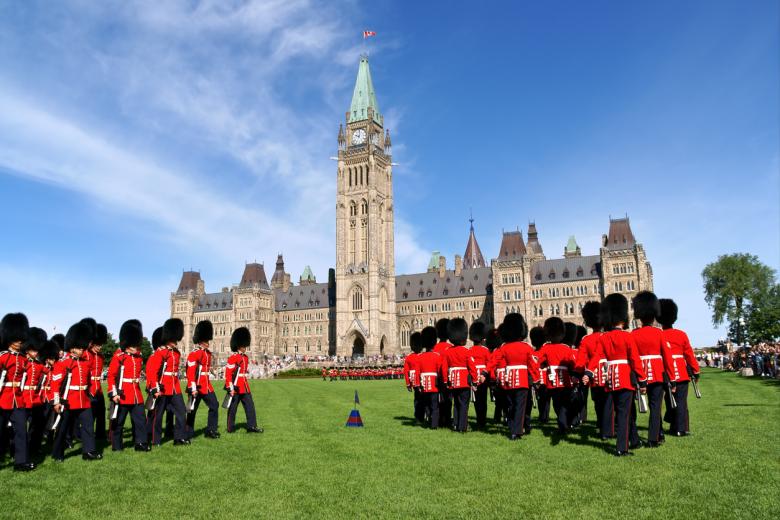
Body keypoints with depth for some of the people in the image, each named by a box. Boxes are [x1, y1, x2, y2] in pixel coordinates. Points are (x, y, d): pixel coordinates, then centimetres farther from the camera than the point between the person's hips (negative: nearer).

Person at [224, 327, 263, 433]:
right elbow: (228, 374, -16)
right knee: (232, 408, 5)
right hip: (235, 387, -8)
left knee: (250, 406, 3)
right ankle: (231, 428, 16)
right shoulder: (233, 358, -13)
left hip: (244, 387, 8)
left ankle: (252, 426, 6)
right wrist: (231, 388, -19)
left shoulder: (245, 357, 12)